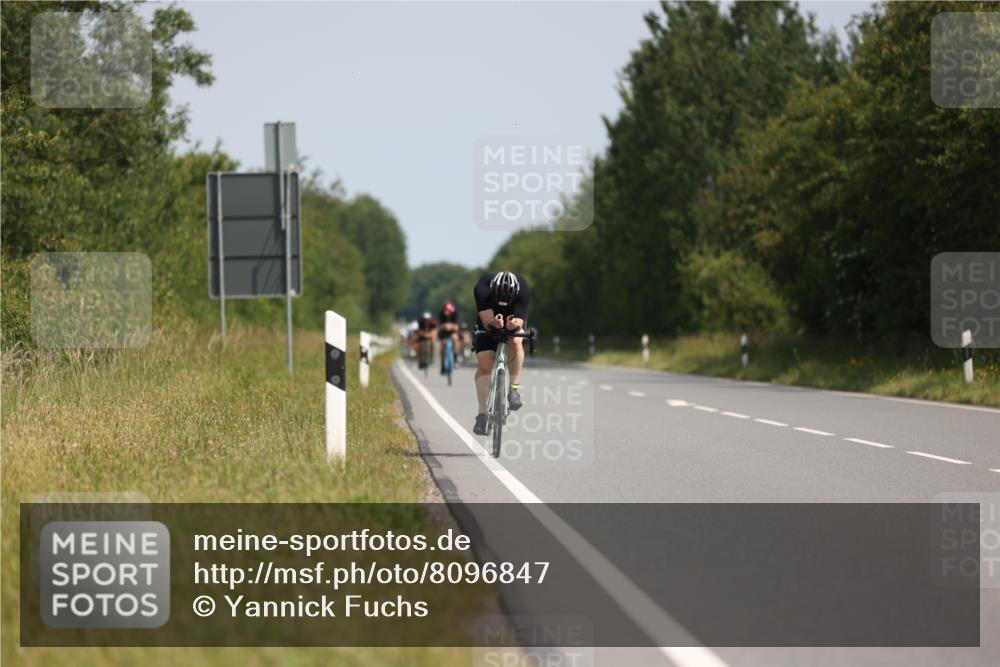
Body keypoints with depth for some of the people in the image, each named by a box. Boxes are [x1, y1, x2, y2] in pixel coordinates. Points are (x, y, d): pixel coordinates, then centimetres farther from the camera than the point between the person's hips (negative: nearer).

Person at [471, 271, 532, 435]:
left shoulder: (523, 289, -32)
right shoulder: (482, 288, -34)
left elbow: (520, 321, -35)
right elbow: (486, 319, -39)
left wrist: (515, 324, -57)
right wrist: (494, 322, -61)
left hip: (514, 323, 0)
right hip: (488, 325, 0)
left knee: (516, 341, -34)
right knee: (485, 364, -17)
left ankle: (514, 389, -22)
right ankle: (482, 414, -15)